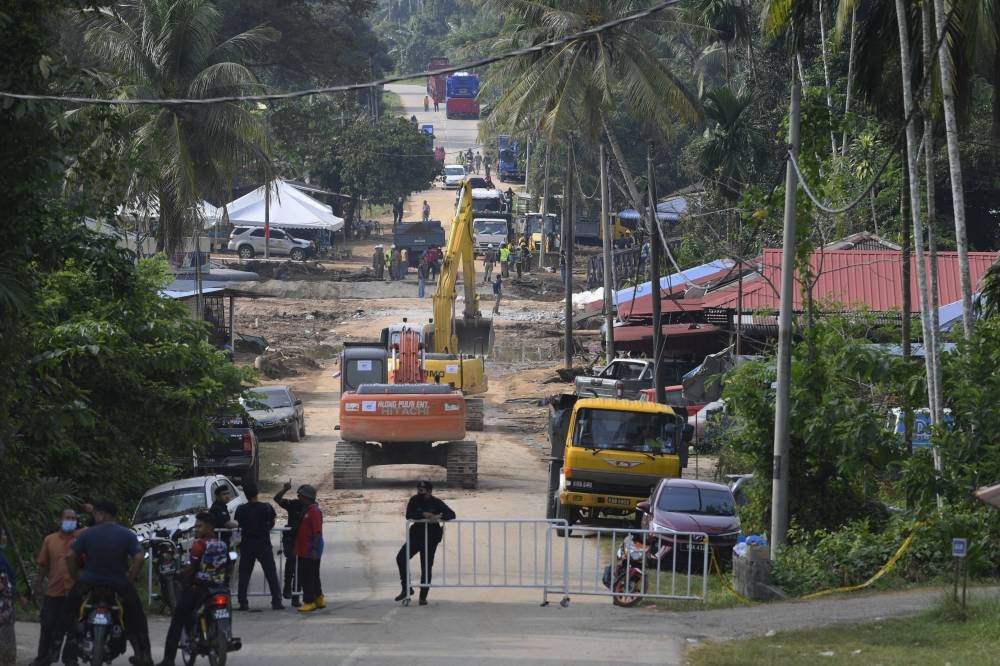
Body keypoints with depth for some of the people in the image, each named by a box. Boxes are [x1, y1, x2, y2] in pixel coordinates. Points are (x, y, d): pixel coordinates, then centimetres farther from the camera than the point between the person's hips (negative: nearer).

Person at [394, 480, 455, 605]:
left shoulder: (436, 503, -6)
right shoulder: (414, 500, -1)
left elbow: (451, 514, -10)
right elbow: (409, 515, -15)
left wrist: (438, 517, -27)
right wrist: (423, 515, -26)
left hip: (430, 539, -2)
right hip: (416, 536, 2)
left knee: (426, 567, 1)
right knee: (401, 557, -15)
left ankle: (423, 596, 11)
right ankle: (406, 589, -2)